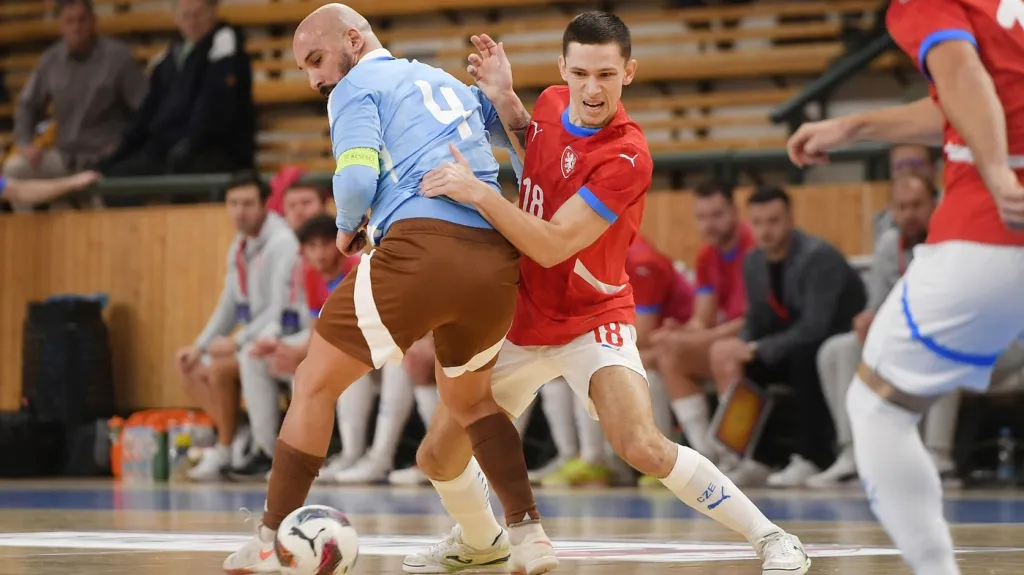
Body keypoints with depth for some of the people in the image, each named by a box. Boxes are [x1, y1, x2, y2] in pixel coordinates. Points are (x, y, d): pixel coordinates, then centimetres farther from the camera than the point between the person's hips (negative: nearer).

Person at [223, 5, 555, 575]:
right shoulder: (450, 83, 28)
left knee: (315, 384, 6)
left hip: (420, 248, -7)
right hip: (498, 260, 7)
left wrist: (347, 228, 11)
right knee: (468, 399, 29)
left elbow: (357, 178, -7)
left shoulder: (359, 85, 7)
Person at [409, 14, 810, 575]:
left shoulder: (627, 157, -25)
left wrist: (475, 191, -35)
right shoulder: (551, 104, -4)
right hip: (518, 323, 6)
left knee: (643, 447, -29)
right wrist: (503, 99, 3)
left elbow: (553, 245, -29)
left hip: (591, 322, -6)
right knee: (436, 457, 8)